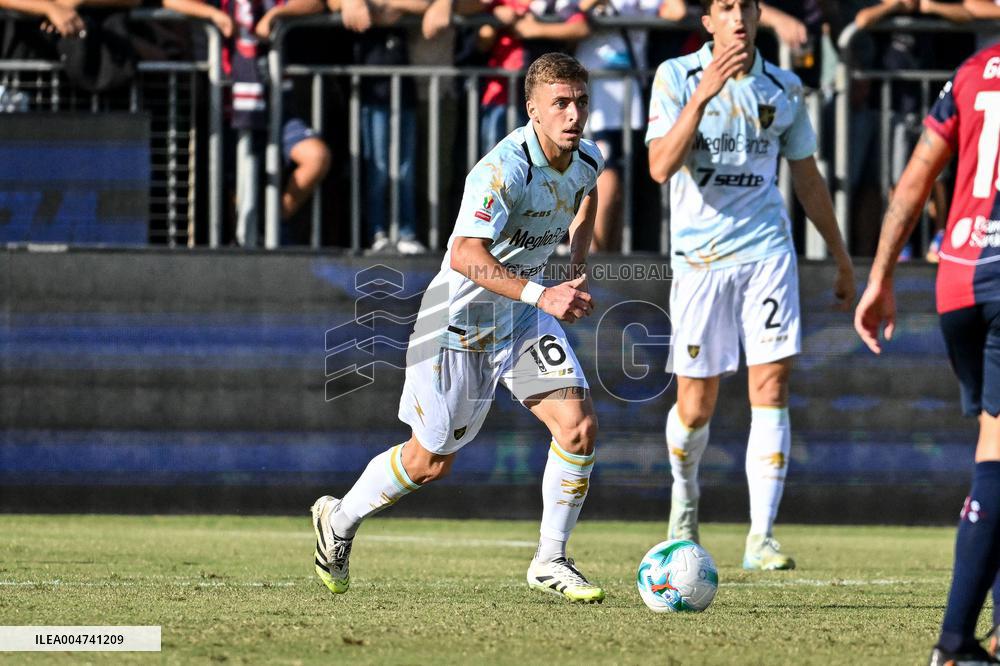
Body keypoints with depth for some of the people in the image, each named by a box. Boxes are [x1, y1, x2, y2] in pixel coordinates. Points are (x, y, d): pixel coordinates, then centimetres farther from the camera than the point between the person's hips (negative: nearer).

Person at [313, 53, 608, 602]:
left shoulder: (586, 159, -4)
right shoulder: (504, 169, -30)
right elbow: (467, 255, -39)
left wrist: (579, 266, 11)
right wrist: (540, 295, -46)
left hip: (523, 312, 7)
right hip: (461, 315, -6)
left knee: (579, 426, -11)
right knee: (431, 460, 7)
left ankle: (550, 562, 2)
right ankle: (339, 520, 33)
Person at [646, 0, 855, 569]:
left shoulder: (784, 89, 7)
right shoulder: (675, 77, -3)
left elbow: (807, 177, 17)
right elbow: (661, 167, -16)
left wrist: (842, 260, 21)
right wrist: (703, 96, -27)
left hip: (767, 250, 2)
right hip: (699, 254, -2)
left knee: (771, 385, -11)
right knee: (697, 406, 3)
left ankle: (761, 538, -12)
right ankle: (686, 495, 35)